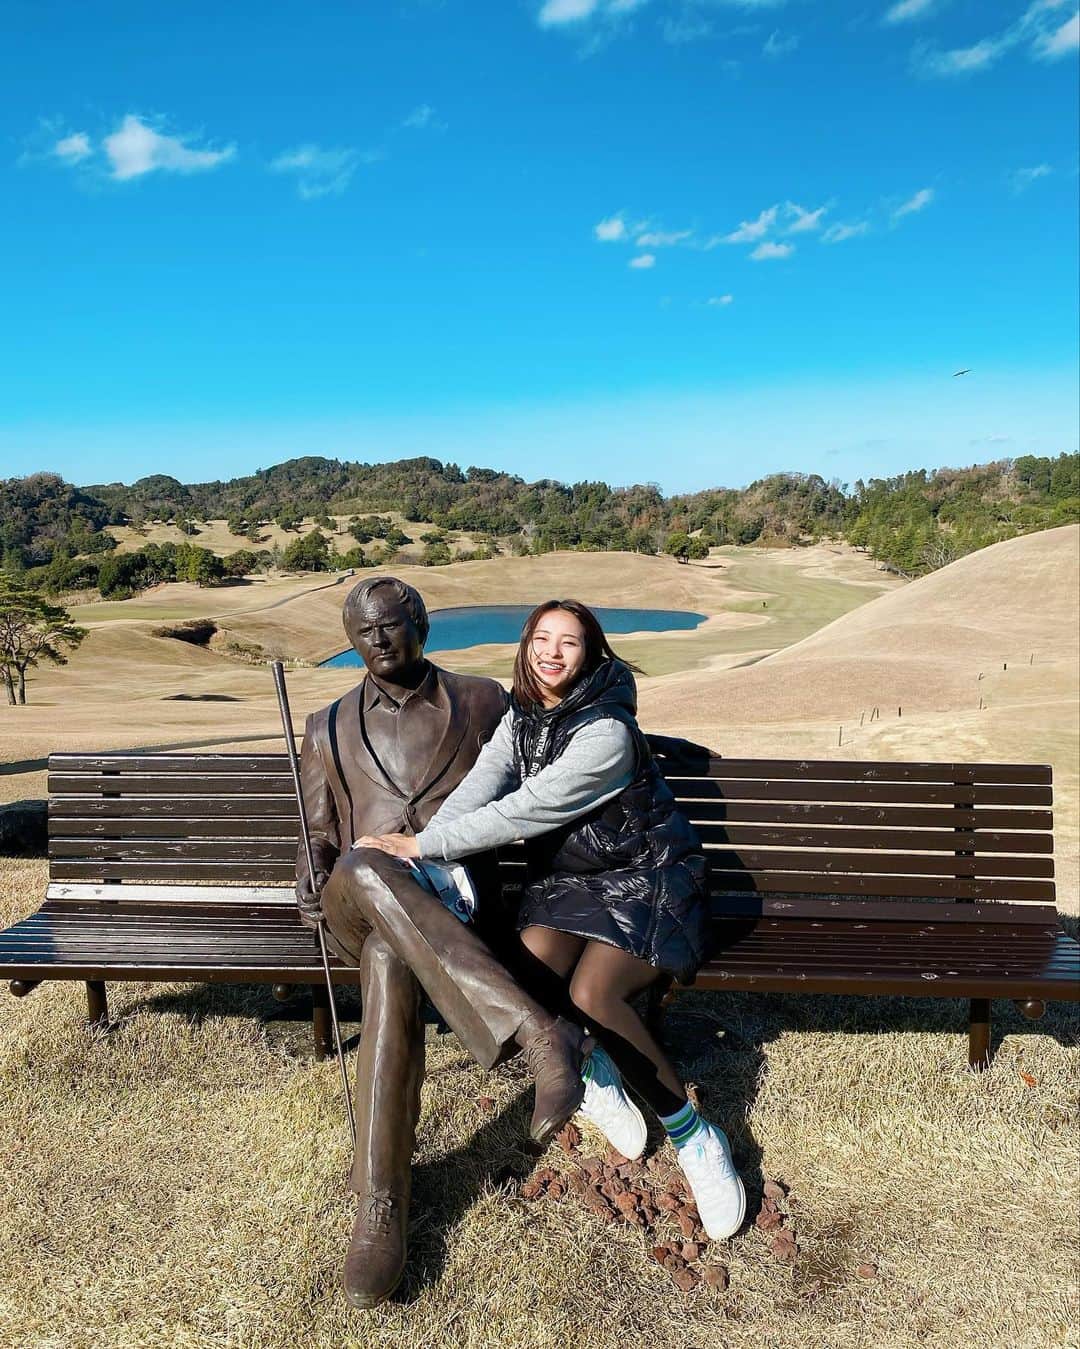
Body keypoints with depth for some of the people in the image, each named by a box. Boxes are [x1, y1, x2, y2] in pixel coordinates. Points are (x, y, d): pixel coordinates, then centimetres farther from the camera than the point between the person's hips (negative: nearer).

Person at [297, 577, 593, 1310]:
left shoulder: (483, 701, 15)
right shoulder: (328, 728, 20)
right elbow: (320, 836, 19)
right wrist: (310, 874, -4)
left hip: (459, 901, -1)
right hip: (353, 909, 1)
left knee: (391, 953, -38)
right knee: (364, 871, -39)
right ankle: (538, 1032, -46)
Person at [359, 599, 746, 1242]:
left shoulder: (606, 731, -22)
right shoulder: (522, 716, 3)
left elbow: (522, 811, -25)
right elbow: (479, 787, -11)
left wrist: (424, 843, -20)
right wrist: (424, 851, -27)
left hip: (646, 878, -6)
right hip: (567, 877, 6)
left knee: (591, 994, -29)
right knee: (529, 972, -24)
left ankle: (694, 1135, -6)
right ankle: (594, 1073, 8)